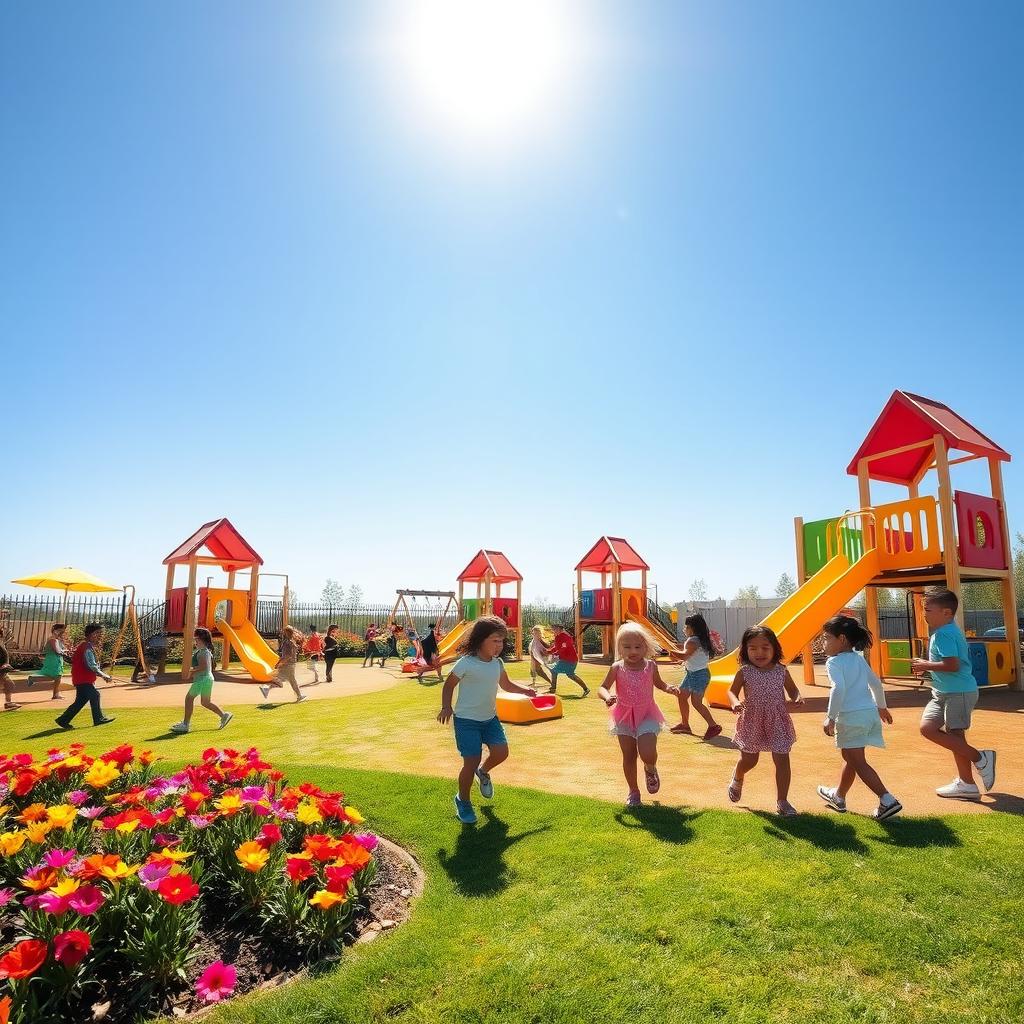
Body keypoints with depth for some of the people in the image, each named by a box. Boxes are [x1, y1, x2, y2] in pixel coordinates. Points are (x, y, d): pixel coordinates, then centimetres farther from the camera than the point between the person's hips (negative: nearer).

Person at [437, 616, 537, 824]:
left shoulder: (498, 663, 1)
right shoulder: (466, 663, -18)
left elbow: (506, 684, 16)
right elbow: (449, 685, -8)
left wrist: (525, 690, 0)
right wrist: (446, 707, -21)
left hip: (490, 718, 6)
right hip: (467, 720, -6)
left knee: (501, 751, -9)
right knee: (472, 762, -6)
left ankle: (483, 772, 26)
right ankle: (463, 801, 20)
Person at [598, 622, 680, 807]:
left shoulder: (650, 666, -5)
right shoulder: (617, 668, -8)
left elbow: (659, 683, 14)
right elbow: (602, 688, -5)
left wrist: (669, 688, -7)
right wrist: (607, 697, -27)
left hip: (647, 715, -1)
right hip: (625, 717, 1)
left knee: (647, 753, -17)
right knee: (629, 756, 7)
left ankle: (650, 770, 20)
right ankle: (633, 791, 28)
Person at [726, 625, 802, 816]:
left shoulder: (781, 671, -5)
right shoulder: (744, 672, -11)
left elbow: (792, 690, 6)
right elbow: (732, 691, -4)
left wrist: (798, 697, -17)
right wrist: (735, 702, -26)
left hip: (778, 722, 1)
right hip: (753, 722, -1)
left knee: (782, 760, -1)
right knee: (749, 760, 14)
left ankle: (783, 801, 15)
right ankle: (737, 779, 48)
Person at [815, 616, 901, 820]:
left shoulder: (834, 662, -10)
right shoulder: (859, 658, 14)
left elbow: (839, 689, -24)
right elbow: (876, 683, 22)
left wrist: (830, 718, -21)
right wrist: (881, 707, 37)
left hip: (851, 716, -9)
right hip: (871, 712, 9)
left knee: (858, 762, -1)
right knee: (850, 757, 21)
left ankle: (887, 800, -11)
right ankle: (838, 796, 36)